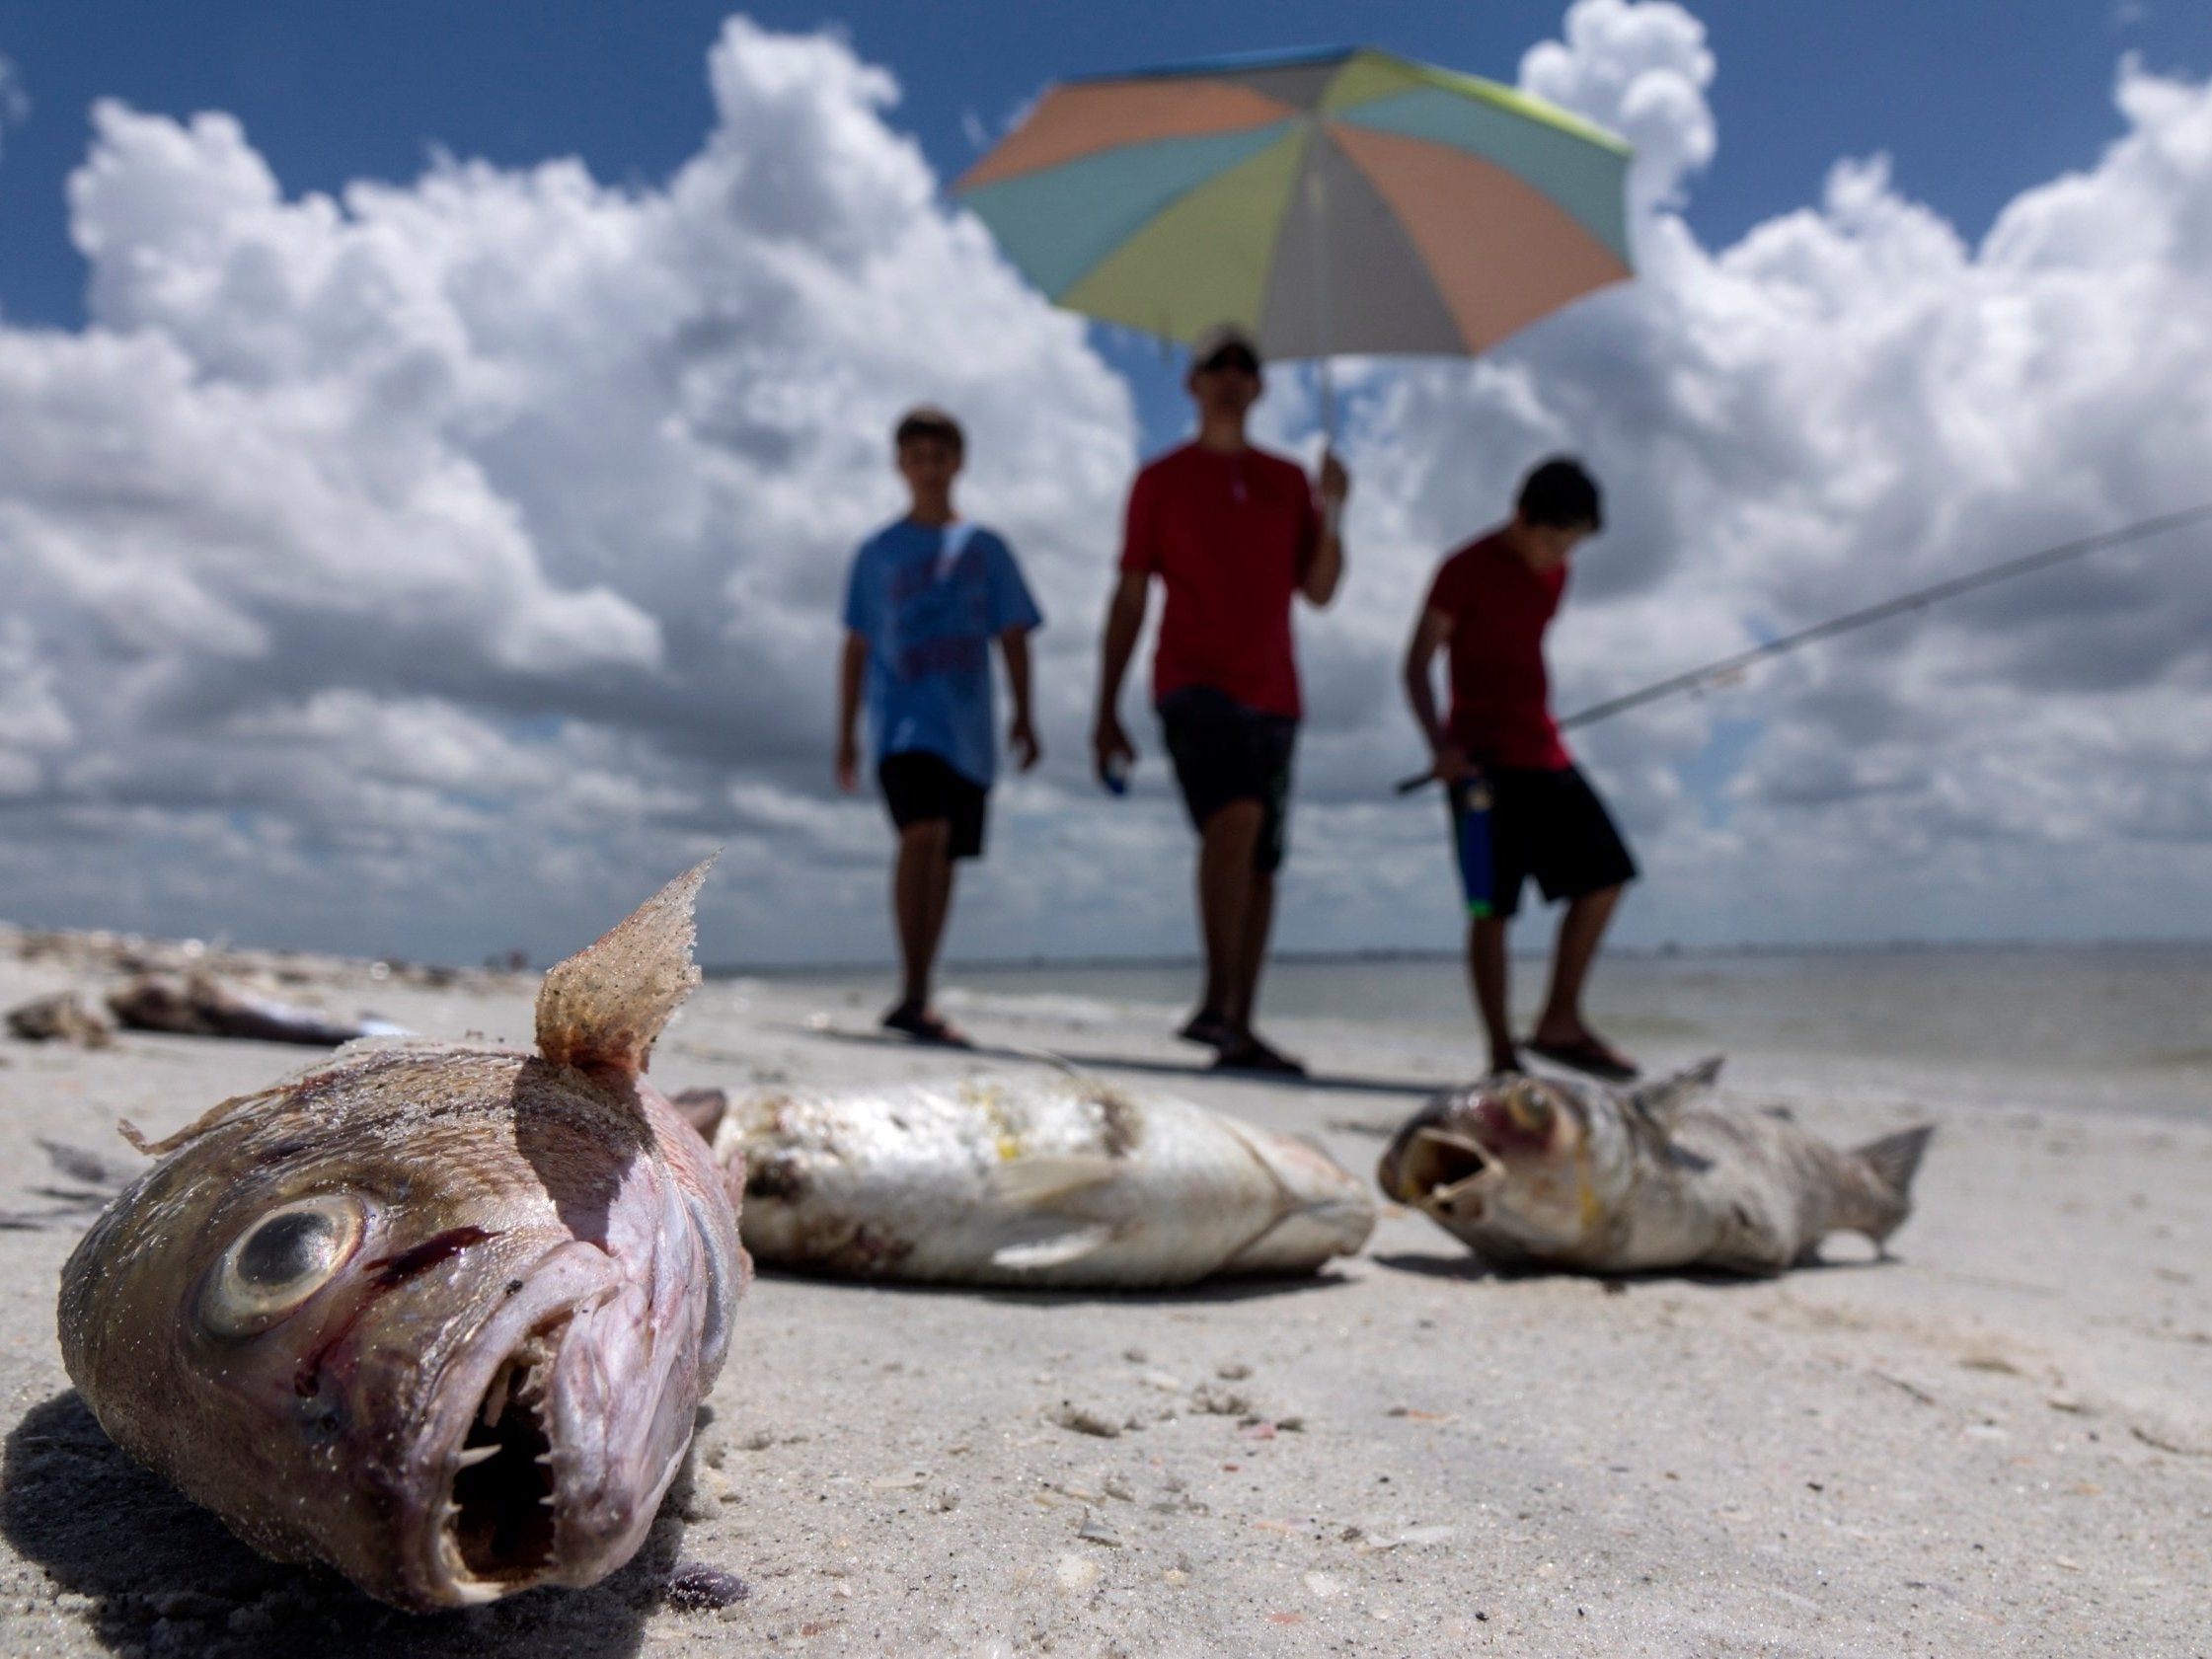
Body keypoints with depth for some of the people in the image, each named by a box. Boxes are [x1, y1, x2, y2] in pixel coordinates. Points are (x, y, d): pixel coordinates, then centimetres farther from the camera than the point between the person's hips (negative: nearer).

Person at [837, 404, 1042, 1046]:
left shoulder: (986, 549, 13)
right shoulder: (877, 552, 10)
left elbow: (1013, 639, 11)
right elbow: (856, 648, 12)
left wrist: (1024, 717, 0)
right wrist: (845, 735, 9)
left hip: (967, 727, 3)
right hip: (904, 718, -2)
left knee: (942, 858, 5)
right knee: (924, 832, -24)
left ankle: (918, 1004, 15)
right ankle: (914, 995, -25)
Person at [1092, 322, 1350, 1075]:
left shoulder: (1288, 480, 17)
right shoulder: (1160, 481, 7)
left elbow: (1318, 591, 12)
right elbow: (1128, 598, 3)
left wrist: (1332, 514, -5)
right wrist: (1107, 711, -2)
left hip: (1272, 695, 5)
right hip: (1194, 682, -4)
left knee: (1260, 863, 2)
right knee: (1236, 817, -28)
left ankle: (1239, 1028, 9)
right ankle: (1216, 1001, -24)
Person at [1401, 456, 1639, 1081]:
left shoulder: (1554, 572, 13)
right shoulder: (1467, 569, -9)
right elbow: (1416, 662, -11)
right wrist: (1441, 745, -23)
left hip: (1543, 753, 8)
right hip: (1482, 760, -7)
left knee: (1605, 875, 3)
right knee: (1492, 907, -7)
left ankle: (1560, 1023, 11)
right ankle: (1502, 1056, 0)